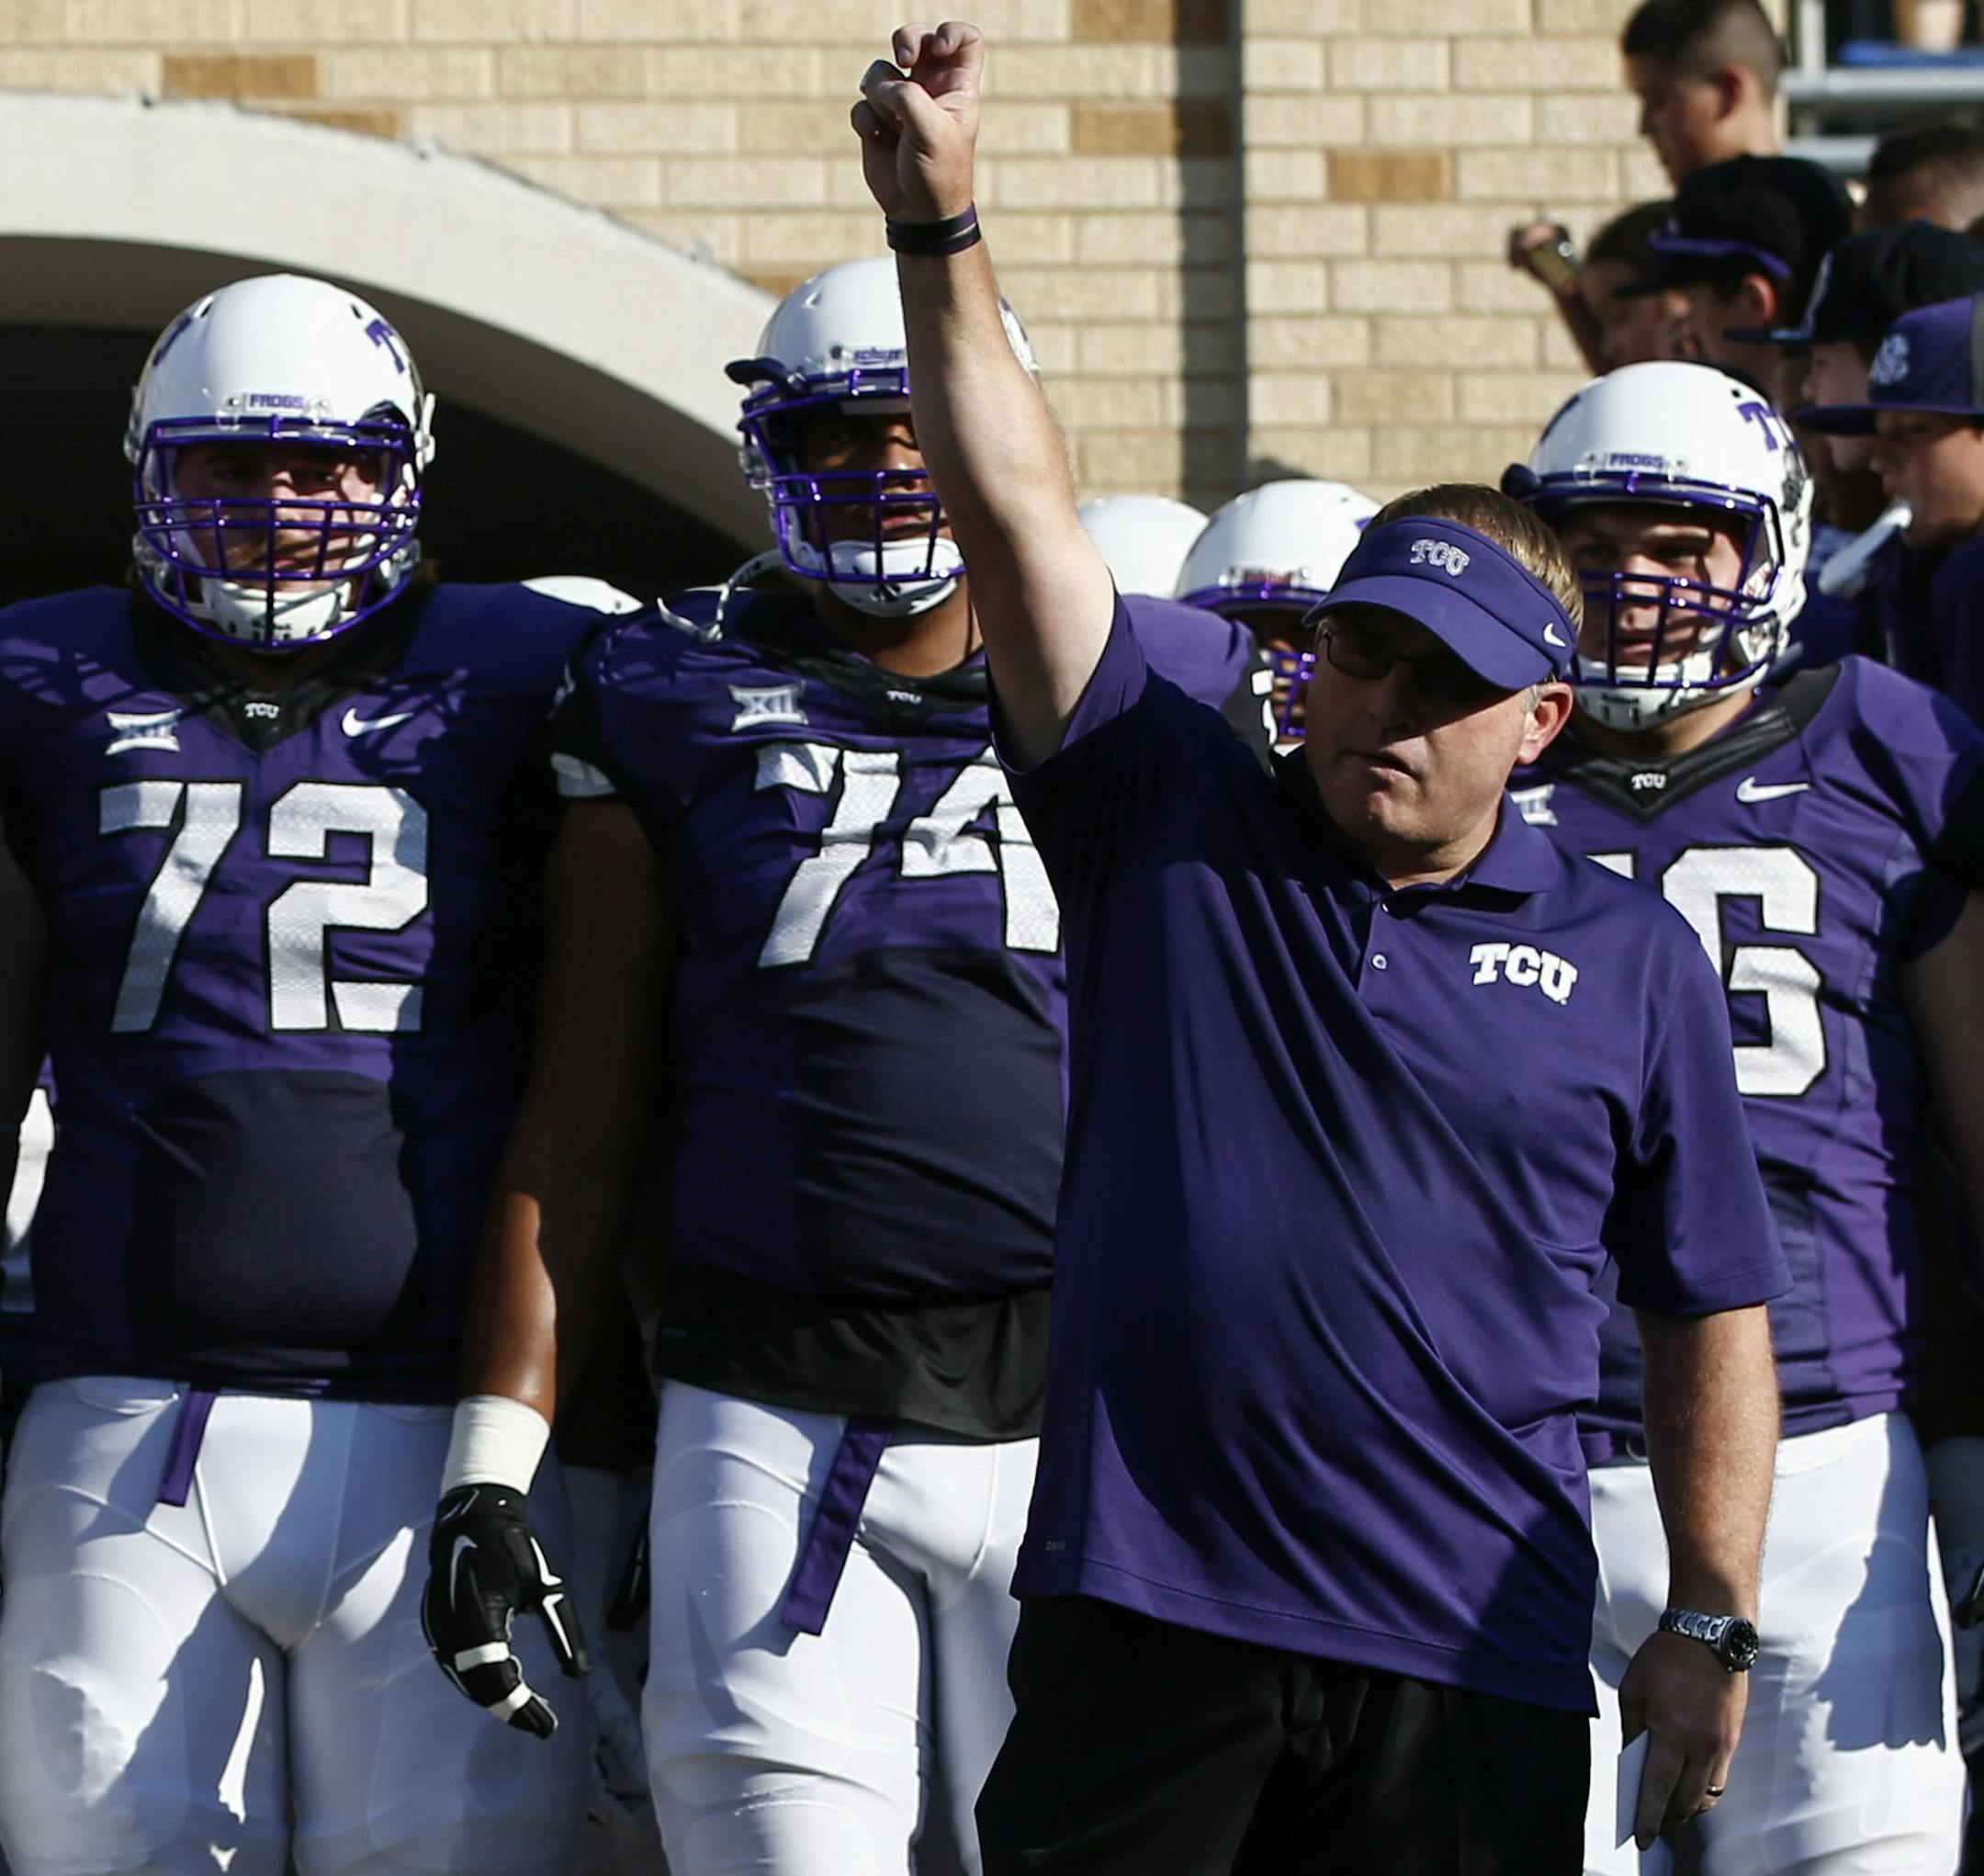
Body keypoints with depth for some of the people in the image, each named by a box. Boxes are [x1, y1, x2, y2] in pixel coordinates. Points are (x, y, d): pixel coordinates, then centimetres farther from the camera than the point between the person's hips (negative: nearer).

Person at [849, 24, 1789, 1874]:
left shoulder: (1627, 960, 6)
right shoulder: (1172, 831, 6)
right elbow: (1018, 510, -1)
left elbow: (1709, 1314, 10)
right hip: (1141, 1617, 0)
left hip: (1469, 1656, 0)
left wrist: (1707, 1629, 6)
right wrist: (936, 224, -10)